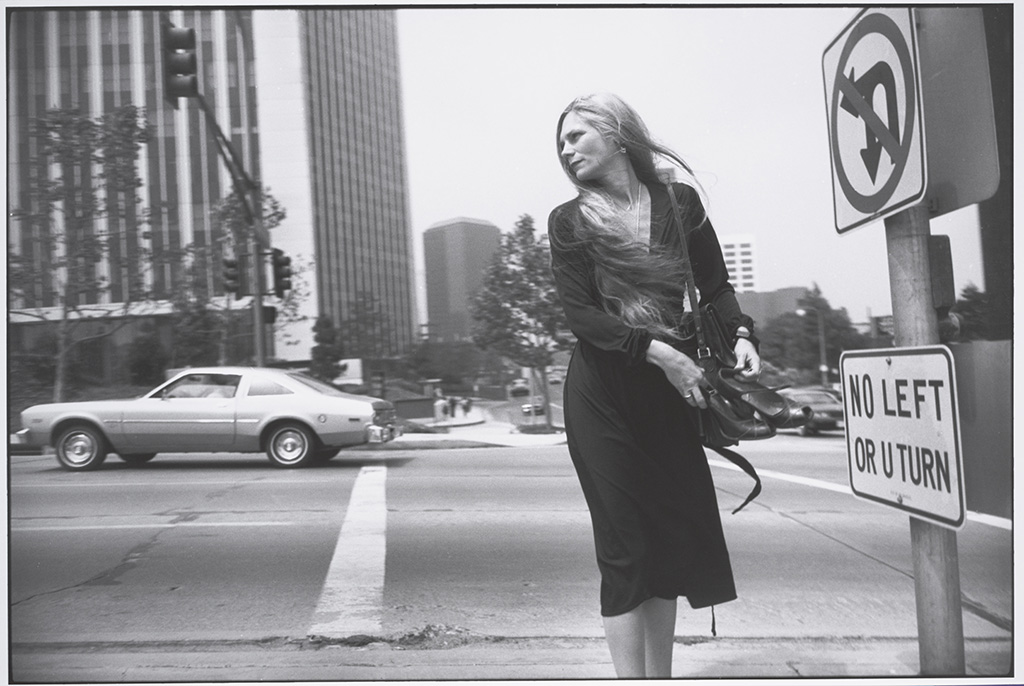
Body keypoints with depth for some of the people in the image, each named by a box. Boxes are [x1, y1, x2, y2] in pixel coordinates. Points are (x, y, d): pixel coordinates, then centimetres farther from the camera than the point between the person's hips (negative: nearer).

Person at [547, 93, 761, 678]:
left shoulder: (679, 200, 5)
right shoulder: (569, 221, 1)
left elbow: (715, 285, 8)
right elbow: (580, 312, -9)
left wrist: (740, 333, -11)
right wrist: (659, 351, -18)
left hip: (669, 389, 3)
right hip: (601, 393, -2)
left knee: (677, 534, 8)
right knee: (625, 543, -3)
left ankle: (662, 675, 24)